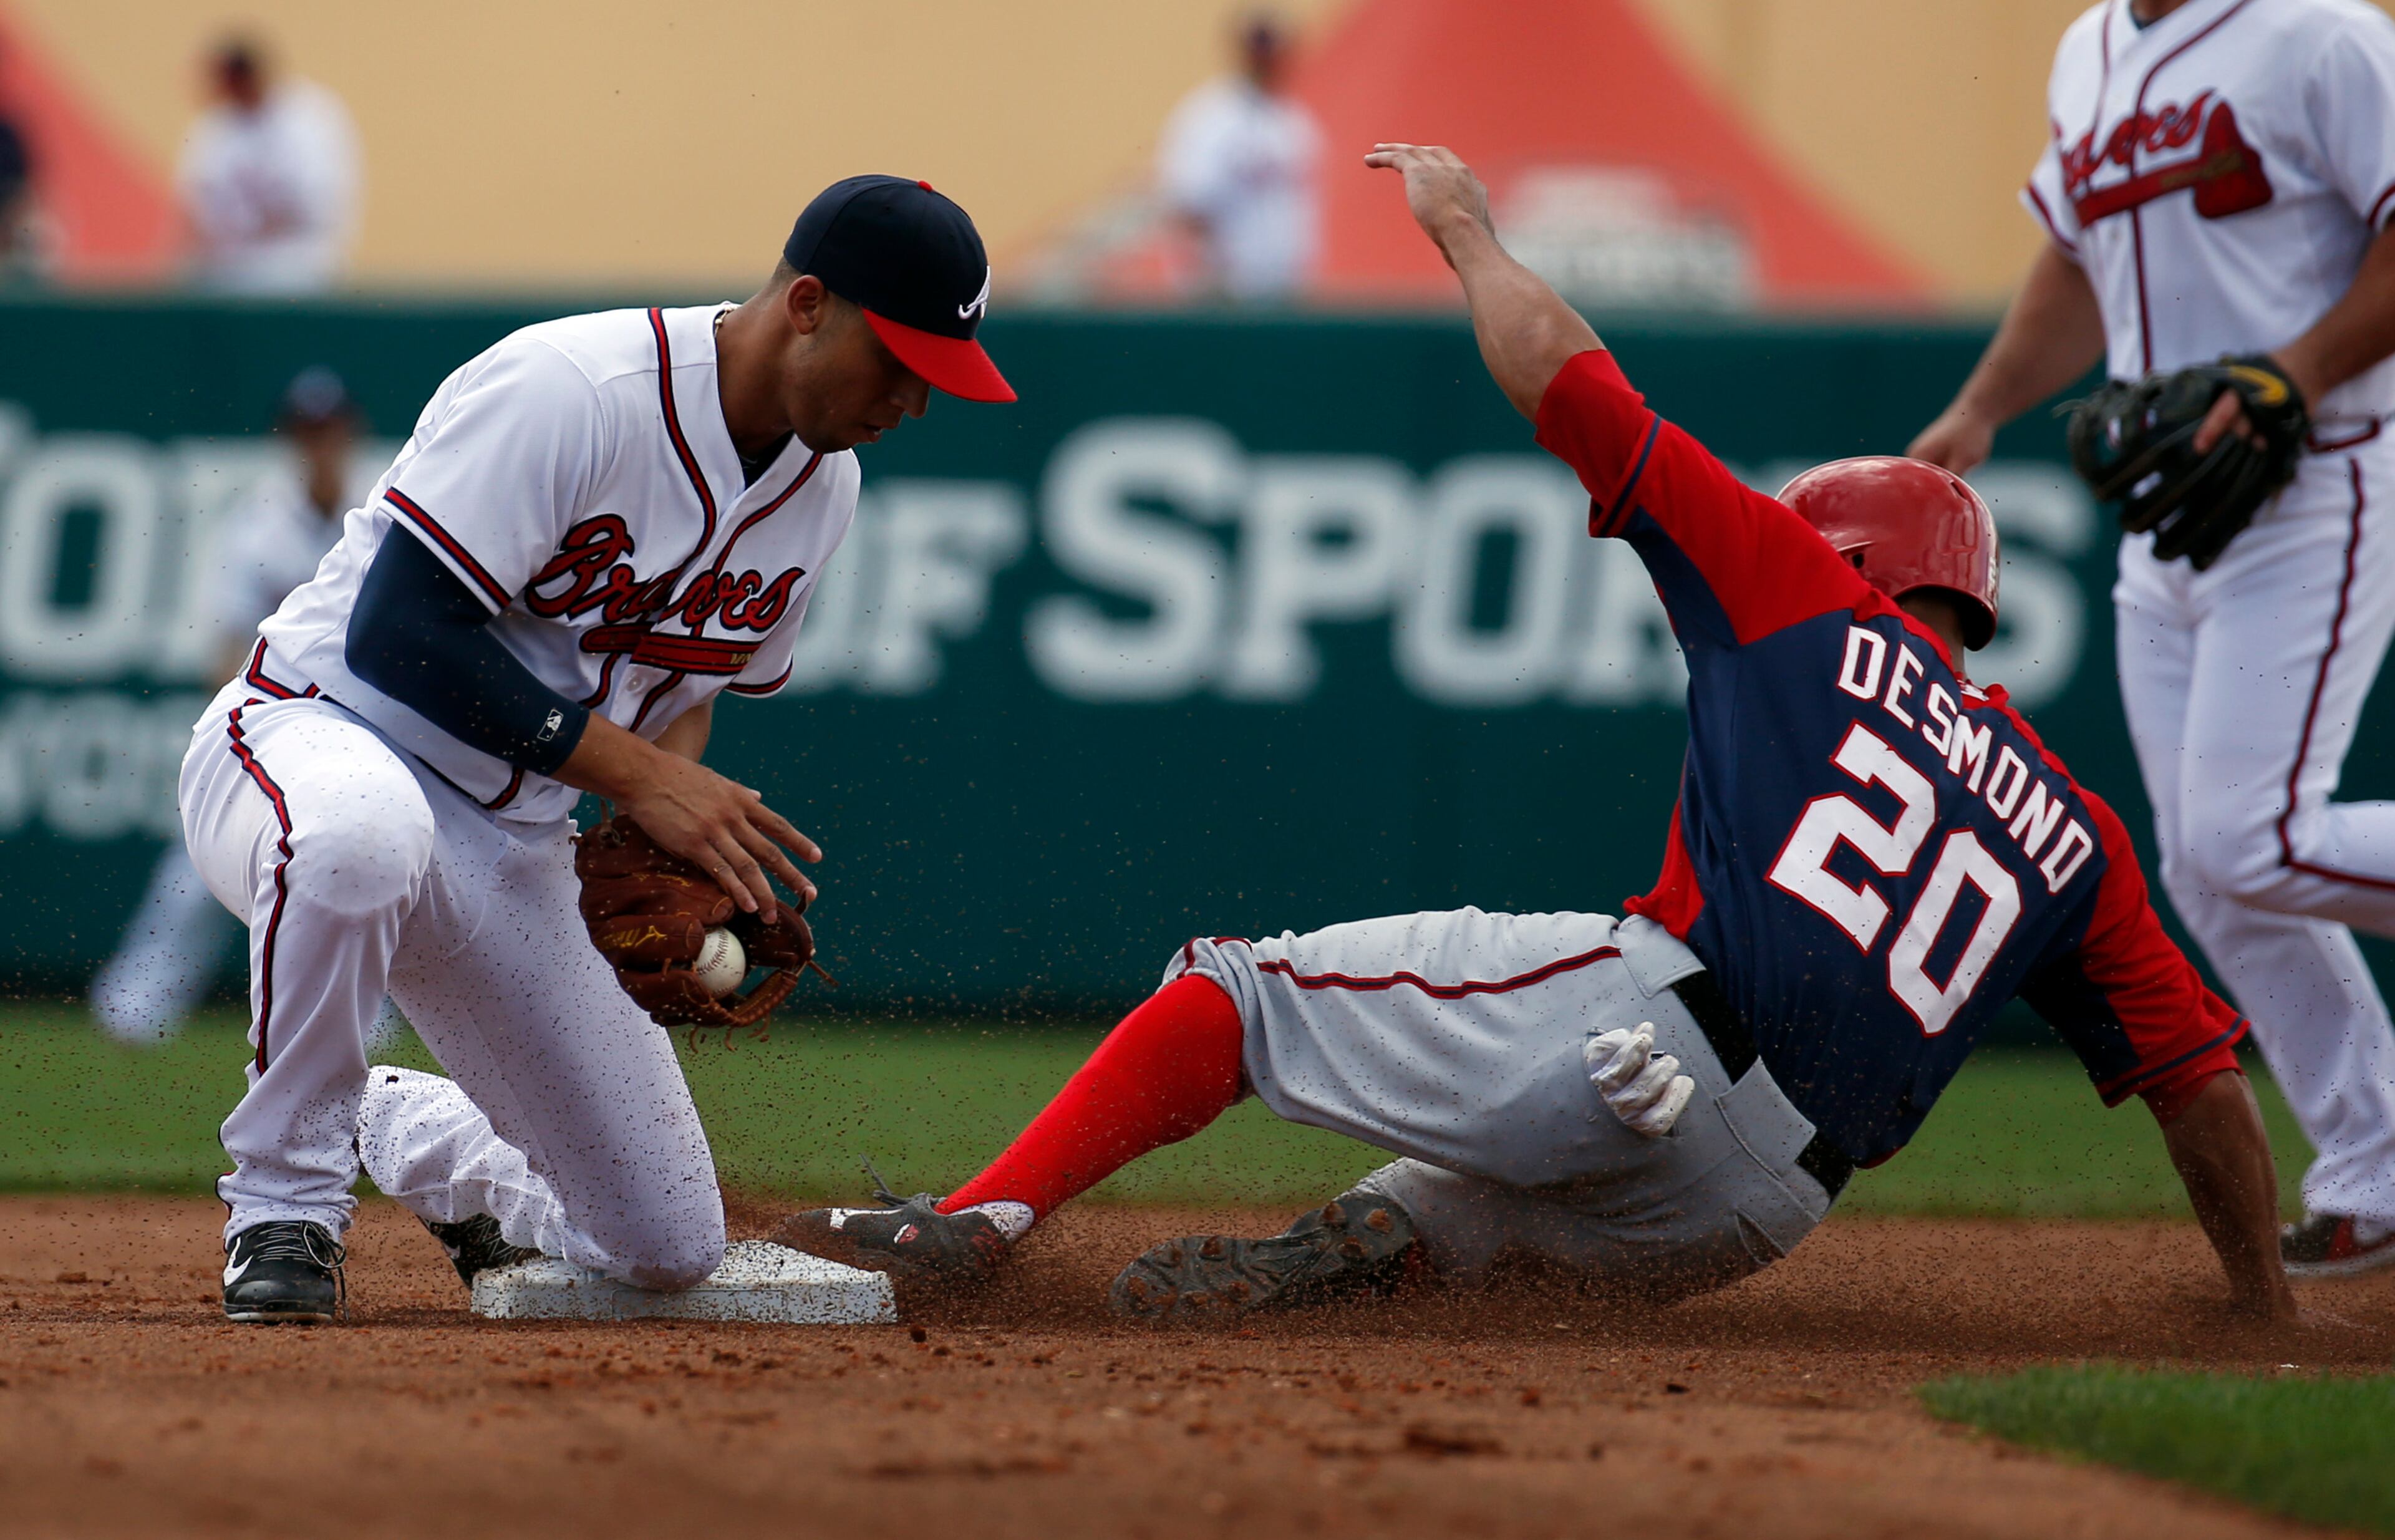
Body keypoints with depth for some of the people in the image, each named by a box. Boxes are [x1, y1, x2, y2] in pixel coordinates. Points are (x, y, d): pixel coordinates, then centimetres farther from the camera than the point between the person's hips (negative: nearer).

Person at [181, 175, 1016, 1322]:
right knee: (361, 832, -46)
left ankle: (403, 1135, 30)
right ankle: (288, 1199, -23)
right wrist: (633, 771, -27)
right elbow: (398, 635, -26)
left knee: (669, 1249, 0)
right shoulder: (568, 391, -23)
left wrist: (673, 844, -6)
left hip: (515, 843, 7)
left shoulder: (823, 486, 2)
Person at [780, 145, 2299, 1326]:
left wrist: (1466, 226, 30)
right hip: (1758, 1211, 5)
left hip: (1632, 1021, -5)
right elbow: (2201, 1071, 17)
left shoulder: (1809, 599, 14)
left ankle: (984, 1217, -11)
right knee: (1476, 1192, 30)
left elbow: (1558, 370, 13)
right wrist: (2270, 1315, 25)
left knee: (1239, 983, 8)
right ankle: (1361, 1245, -6)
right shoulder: (2071, 830, 23)